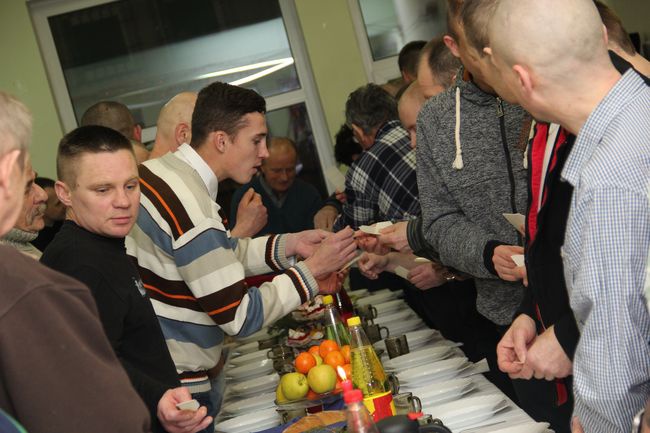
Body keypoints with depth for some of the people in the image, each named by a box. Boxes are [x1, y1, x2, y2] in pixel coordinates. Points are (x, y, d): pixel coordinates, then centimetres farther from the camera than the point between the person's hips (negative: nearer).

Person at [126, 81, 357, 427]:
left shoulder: (161, 169, 3)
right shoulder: (190, 204, -26)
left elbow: (216, 256, 14)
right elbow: (239, 317, -21)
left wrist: (289, 245, 4)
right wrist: (312, 270, -13)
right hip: (176, 388, -9)